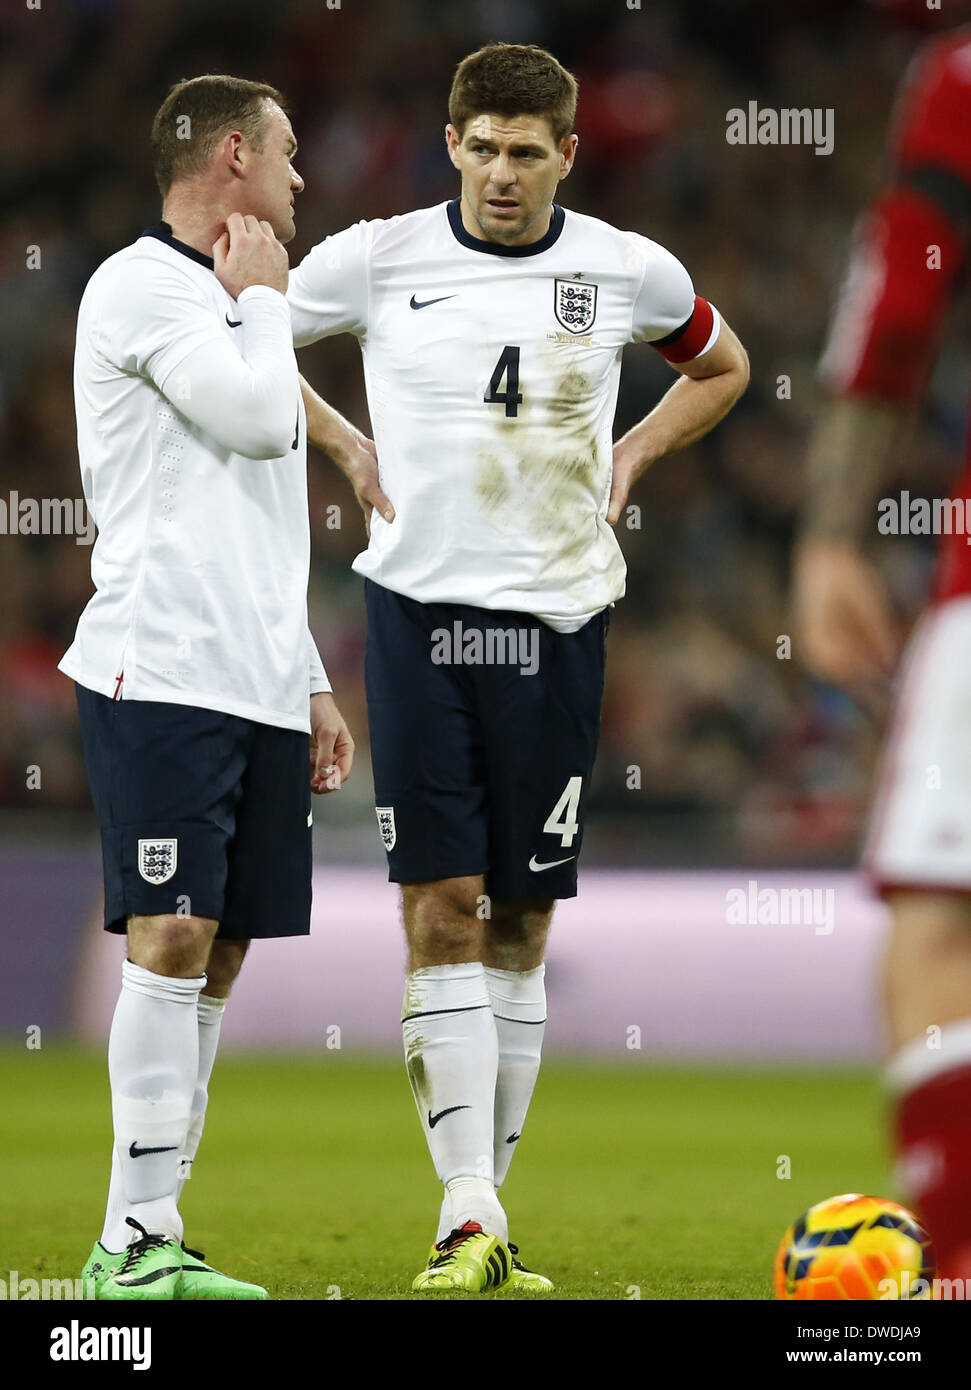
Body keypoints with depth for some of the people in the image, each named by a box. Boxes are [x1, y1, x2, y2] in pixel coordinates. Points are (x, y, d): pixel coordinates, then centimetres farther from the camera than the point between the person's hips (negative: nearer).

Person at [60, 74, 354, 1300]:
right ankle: (133, 1244, -15)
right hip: (161, 674, -9)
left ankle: (154, 1241, 6)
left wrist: (309, 682, 23)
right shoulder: (140, 284, -4)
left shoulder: (231, 308, 24)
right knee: (172, 936, -15)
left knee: (216, 957, 4)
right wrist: (259, 296, 0)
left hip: (255, 690, 9)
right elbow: (259, 417, -17)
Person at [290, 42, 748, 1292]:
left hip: (557, 614, 2)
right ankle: (468, 1218, -11)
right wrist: (347, 450, 3)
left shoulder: (629, 272, 2)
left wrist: (630, 456, 7)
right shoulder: (375, 260, -2)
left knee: (521, 926, 5)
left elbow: (720, 367, 22)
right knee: (441, 911, -9)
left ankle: (487, 1210, 13)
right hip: (418, 610, -1)